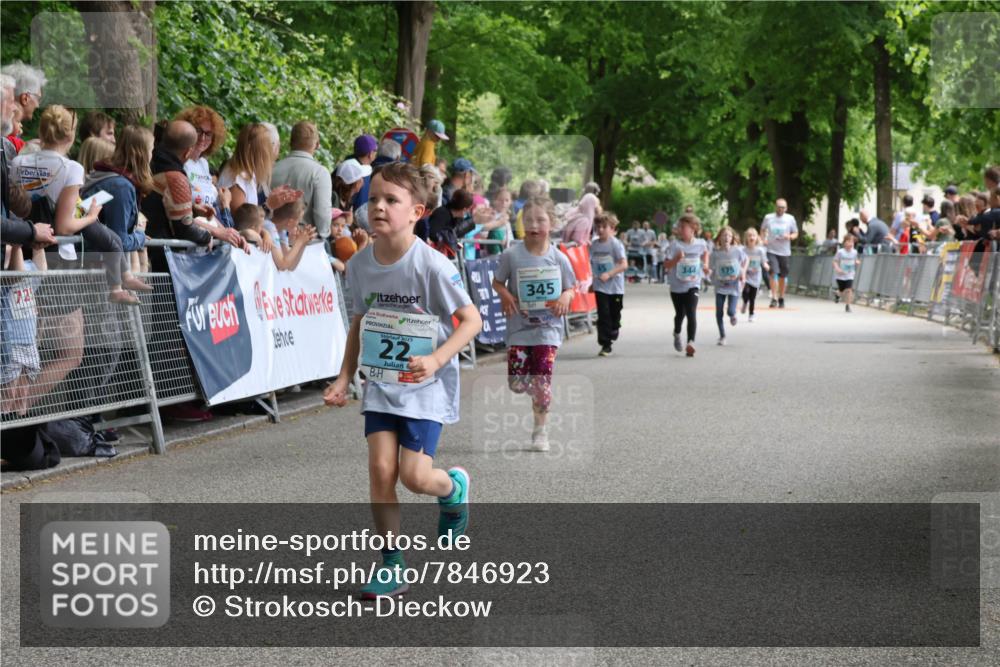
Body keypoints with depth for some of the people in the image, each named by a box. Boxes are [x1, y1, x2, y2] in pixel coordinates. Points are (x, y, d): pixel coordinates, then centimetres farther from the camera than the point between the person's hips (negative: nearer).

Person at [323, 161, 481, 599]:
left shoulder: (431, 265, -18)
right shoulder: (360, 265, -1)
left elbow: (472, 320, -14)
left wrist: (436, 359, -27)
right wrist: (344, 378, 9)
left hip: (427, 386, -4)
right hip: (381, 384, 4)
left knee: (414, 475, -10)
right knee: (380, 469, -7)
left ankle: (454, 488, 27)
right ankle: (391, 567, 5)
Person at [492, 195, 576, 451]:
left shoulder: (559, 258, -3)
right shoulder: (512, 255, -6)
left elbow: (570, 287, 9)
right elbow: (497, 282, 5)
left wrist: (566, 297, -14)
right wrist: (505, 295, -15)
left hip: (548, 327, 0)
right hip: (519, 327, 0)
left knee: (542, 382, -5)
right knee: (516, 384, -2)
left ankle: (541, 430, 12)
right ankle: (537, 395, 33)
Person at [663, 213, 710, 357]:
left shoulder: (700, 243, -5)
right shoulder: (675, 245, -11)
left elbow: (705, 252, 21)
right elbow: (666, 265, -13)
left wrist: (705, 265, 8)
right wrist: (677, 258, -29)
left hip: (692, 285, 0)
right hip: (677, 286, 0)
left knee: (691, 313, -17)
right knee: (680, 314, 15)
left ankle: (691, 342, -22)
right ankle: (677, 335, 44)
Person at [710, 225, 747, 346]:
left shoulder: (737, 251, -8)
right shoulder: (715, 253, -8)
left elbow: (746, 259, 10)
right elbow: (711, 268, 0)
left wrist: (743, 273, 0)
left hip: (734, 286, -1)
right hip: (720, 286, 1)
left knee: (731, 311, -11)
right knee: (719, 313, 0)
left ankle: (733, 316, 29)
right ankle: (722, 336, 18)